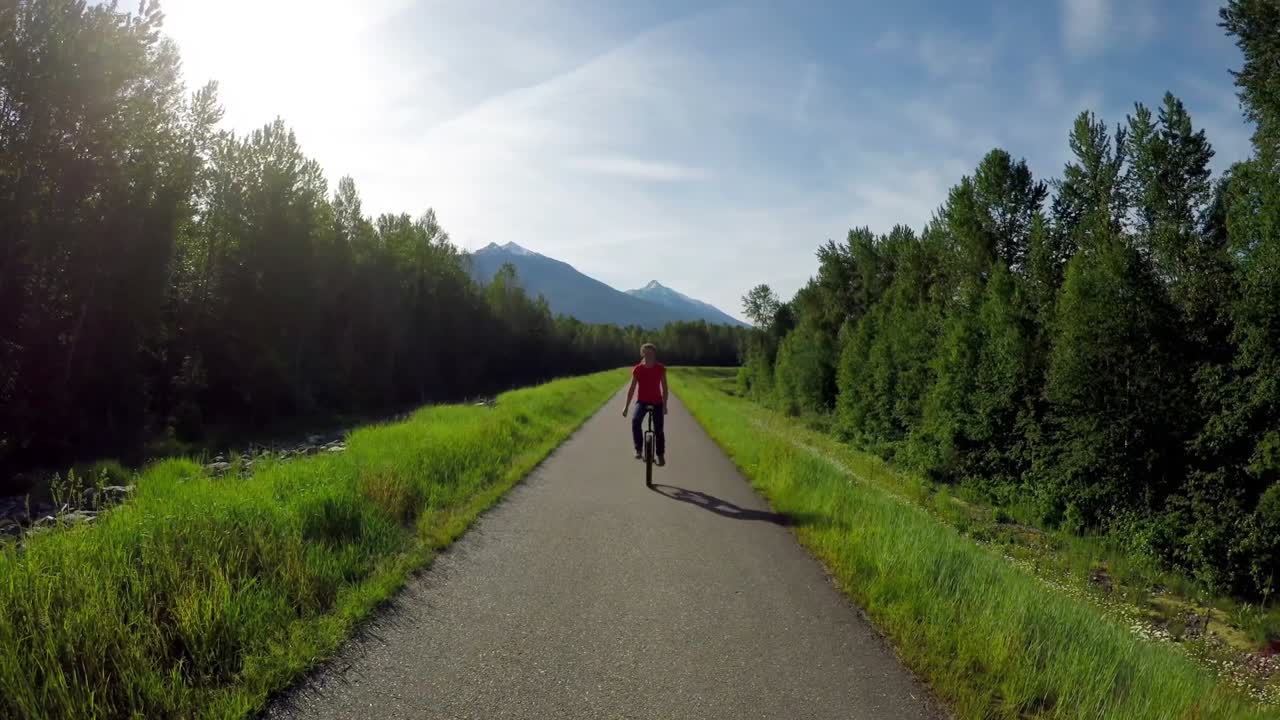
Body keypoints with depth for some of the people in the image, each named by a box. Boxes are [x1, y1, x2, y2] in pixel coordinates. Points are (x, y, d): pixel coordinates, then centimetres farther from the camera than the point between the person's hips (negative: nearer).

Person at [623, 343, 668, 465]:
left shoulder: (660, 368, -7)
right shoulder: (637, 369, -6)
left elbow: (664, 388, -3)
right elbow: (632, 388, -2)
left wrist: (664, 405, -10)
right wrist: (626, 406, -4)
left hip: (657, 402, 0)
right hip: (642, 401, 0)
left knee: (658, 429, -5)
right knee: (635, 421, -28)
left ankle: (661, 455, 12)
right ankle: (638, 450, -15)